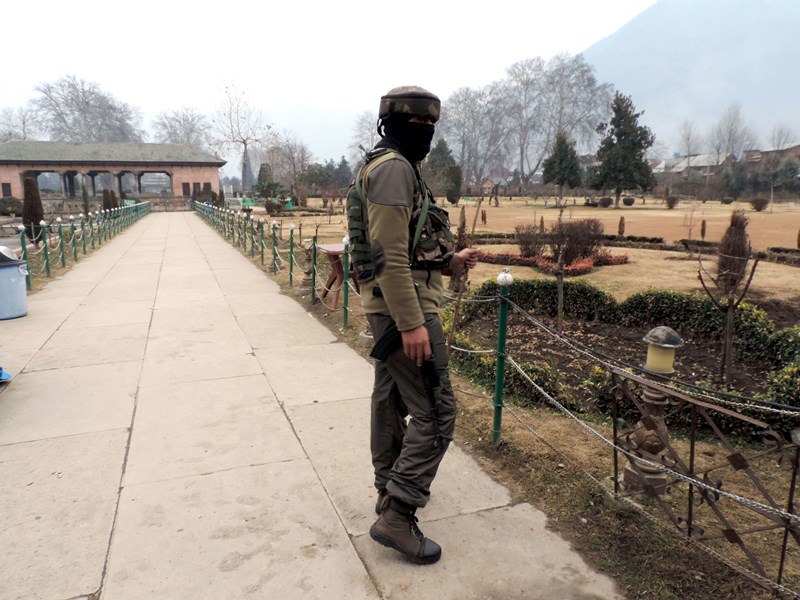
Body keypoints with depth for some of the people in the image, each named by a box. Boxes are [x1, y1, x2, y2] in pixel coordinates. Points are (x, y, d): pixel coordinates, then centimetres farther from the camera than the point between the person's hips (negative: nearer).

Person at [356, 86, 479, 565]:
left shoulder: (397, 169, 18)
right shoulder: (394, 168, -14)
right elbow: (389, 255, -22)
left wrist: (452, 261, 11)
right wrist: (413, 323, -24)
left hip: (388, 309, 11)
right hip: (405, 308, -11)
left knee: (392, 402, 17)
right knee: (435, 412, -6)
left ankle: (391, 490, 32)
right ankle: (397, 515, 0)